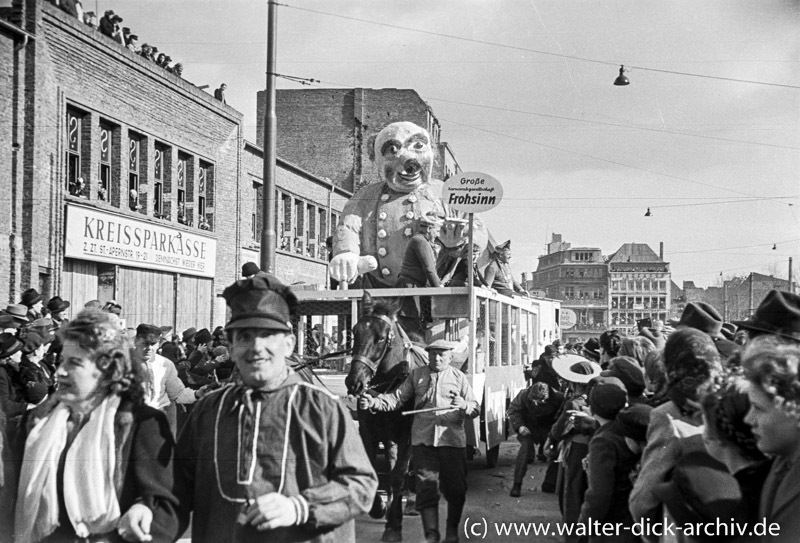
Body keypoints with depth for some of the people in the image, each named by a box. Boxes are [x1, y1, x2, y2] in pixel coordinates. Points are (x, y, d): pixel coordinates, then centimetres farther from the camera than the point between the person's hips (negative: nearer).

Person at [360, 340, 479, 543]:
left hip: (452, 440, 0)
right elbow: (397, 398, 1)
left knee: (456, 488, 8)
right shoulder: (417, 375, 7)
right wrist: (374, 402, -15)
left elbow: (476, 409, 3)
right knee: (426, 488, -1)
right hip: (423, 440, 0)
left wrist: (464, 405, -20)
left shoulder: (459, 377, 5)